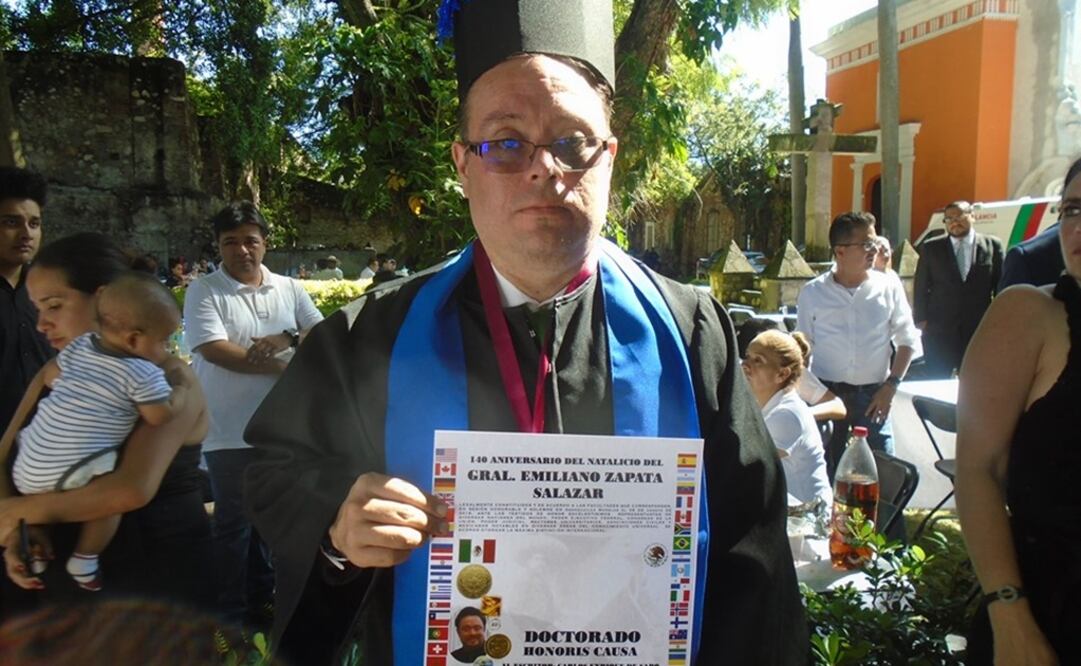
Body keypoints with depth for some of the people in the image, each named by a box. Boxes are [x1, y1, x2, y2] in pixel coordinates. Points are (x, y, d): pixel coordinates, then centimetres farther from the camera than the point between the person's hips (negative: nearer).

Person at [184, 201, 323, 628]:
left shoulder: (289, 289, 6)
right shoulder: (204, 292, -6)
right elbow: (215, 350, -19)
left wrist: (286, 339, -18)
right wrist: (288, 368, -15)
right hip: (230, 433, -4)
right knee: (233, 523, 8)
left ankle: (262, 600, 36)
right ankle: (232, 616, 22)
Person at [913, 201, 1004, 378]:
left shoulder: (992, 245, 4)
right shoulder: (931, 248, 5)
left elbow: (1001, 284, 5)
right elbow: (921, 287, 5)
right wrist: (921, 319, -1)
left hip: (979, 330, 0)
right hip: (938, 331, 0)